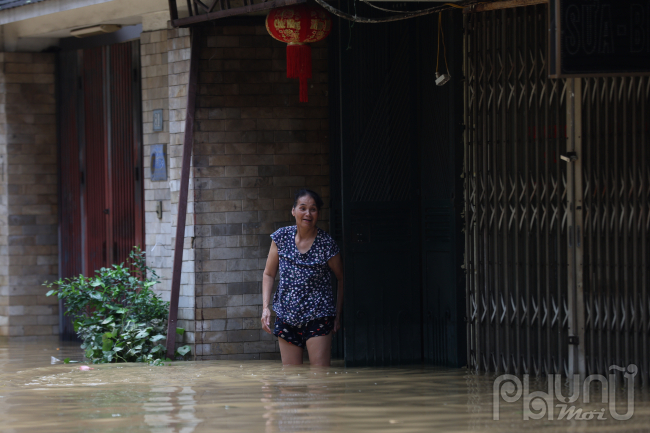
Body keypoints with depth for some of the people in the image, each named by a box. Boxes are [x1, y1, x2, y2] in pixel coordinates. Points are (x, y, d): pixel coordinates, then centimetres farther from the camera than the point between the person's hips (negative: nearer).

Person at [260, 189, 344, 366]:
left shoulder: (326, 244, -8)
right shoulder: (281, 237, 0)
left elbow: (342, 278, 5)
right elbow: (269, 274, 8)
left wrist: (338, 314, 3)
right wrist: (265, 307, -2)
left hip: (318, 318, -3)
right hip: (286, 317, 3)